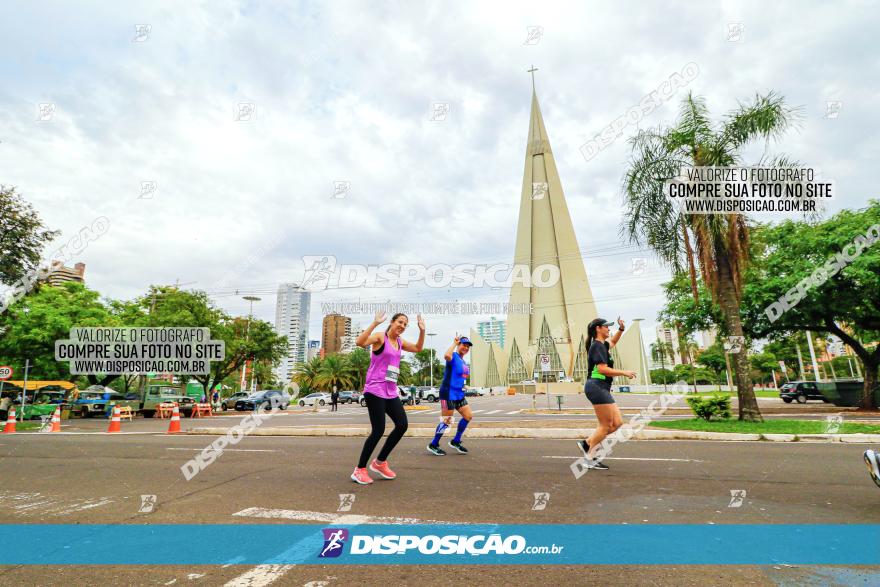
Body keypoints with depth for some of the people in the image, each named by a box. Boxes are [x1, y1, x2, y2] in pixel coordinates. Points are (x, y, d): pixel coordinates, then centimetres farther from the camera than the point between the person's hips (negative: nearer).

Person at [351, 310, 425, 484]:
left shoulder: (400, 342, 15)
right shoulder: (380, 337, -8)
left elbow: (418, 348, 28)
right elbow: (360, 342, -26)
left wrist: (422, 330, 16)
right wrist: (375, 323, -30)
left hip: (391, 392, 8)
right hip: (375, 390, -8)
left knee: (402, 425, 2)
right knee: (378, 430, -9)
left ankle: (380, 462, 19)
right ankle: (359, 470, 9)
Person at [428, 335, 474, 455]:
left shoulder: (463, 361, 14)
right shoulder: (454, 356, -13)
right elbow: (447, 356, -38)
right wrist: (454, 343, -26)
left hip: (459, 394, 9)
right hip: (448, 394, -9)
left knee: (468, 416, 9)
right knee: (446, 421, -3)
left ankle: (456, 441, 23)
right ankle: (433, 445, 12)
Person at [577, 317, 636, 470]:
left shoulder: (602, 345, 18)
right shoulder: (597, 346, -11)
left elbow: (612, 342, 41)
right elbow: (602, 369, -20)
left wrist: (621, 329, 26)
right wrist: (624, 373, -12)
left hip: (602, 389, 10)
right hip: (597, 387, -10)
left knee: (617, 422, 9)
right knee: (606, 426, -4)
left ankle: (587, 443, 13)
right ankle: (591, 460, 6)